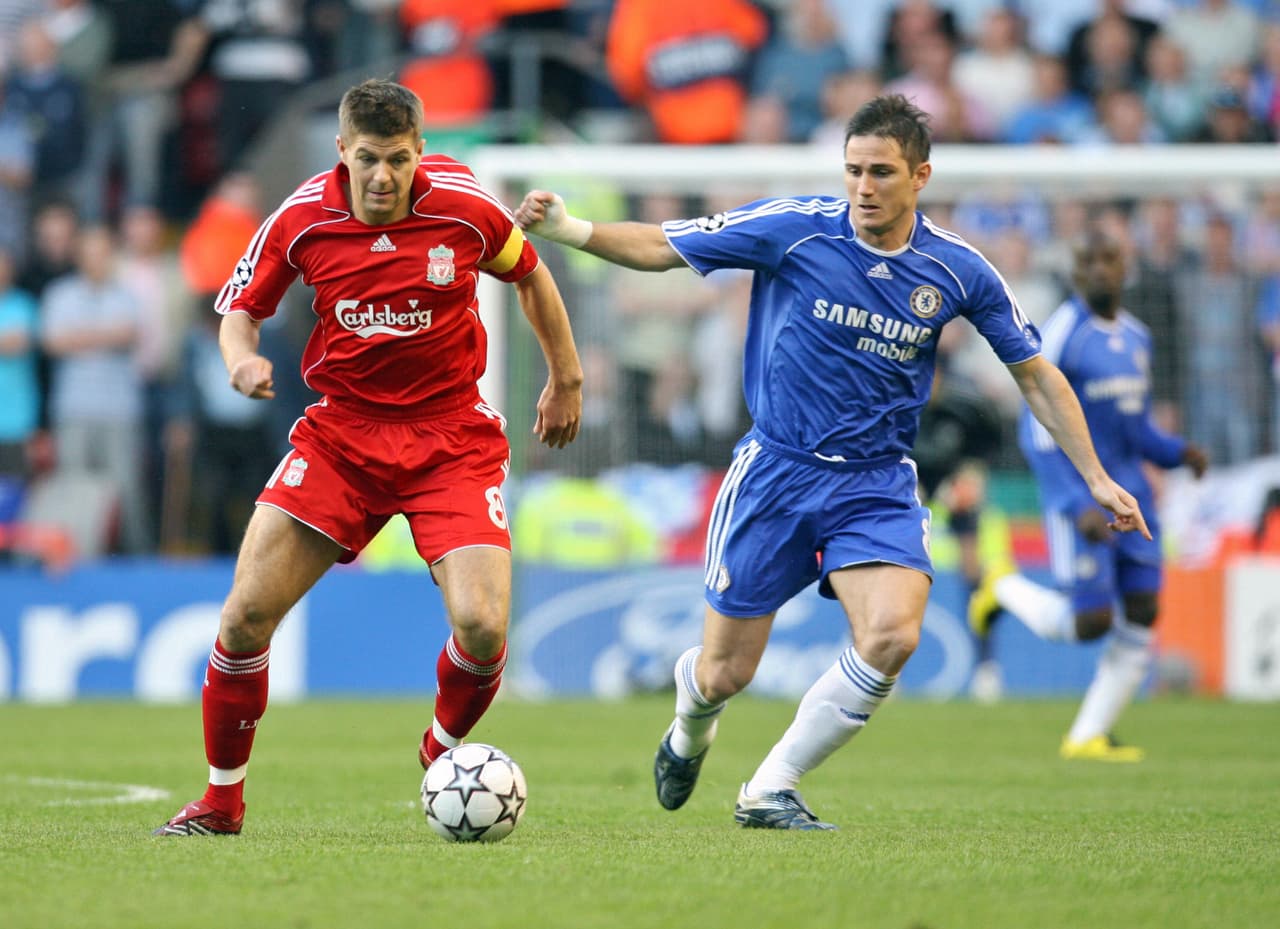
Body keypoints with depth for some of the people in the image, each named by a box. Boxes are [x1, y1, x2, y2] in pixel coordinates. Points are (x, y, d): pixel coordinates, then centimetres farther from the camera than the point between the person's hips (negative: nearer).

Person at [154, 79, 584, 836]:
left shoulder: (463, 206, -10)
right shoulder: (300, 220, -9)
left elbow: (530, 275, 10)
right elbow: (241, 310, 5)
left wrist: (566, 379, 17)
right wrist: (243, 360, -18)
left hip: (451, 435, -1)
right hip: (341, 430, 1)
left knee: (482, 626, -18)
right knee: (246, 615, -10)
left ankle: (445, 752, 17)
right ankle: (222, 800, 11)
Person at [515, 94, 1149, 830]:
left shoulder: (957, 272, -4)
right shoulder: (794, 229, -10)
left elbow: (1037, 375, 7)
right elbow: (660, 247, -4)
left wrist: (1097, 478, 4)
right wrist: (566, 228, -19)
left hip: (877, 484, 1)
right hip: (777, 471, -1)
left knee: (894, 635, -26)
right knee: (724, 675, 2)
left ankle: (771, 790, -7)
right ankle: (690, 731, 43)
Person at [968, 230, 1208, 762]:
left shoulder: (1136, 337, 10)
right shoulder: (1062, 336, -13)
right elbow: (1036, 435, -16)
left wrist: (1178, 453, 1)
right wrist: (1080, 506, -23)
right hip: (1077, 493, -7)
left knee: (1142, 615, -1)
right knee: (1091, 622, -9)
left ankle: (1088, 737, 9)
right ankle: (1005, 590, 21)